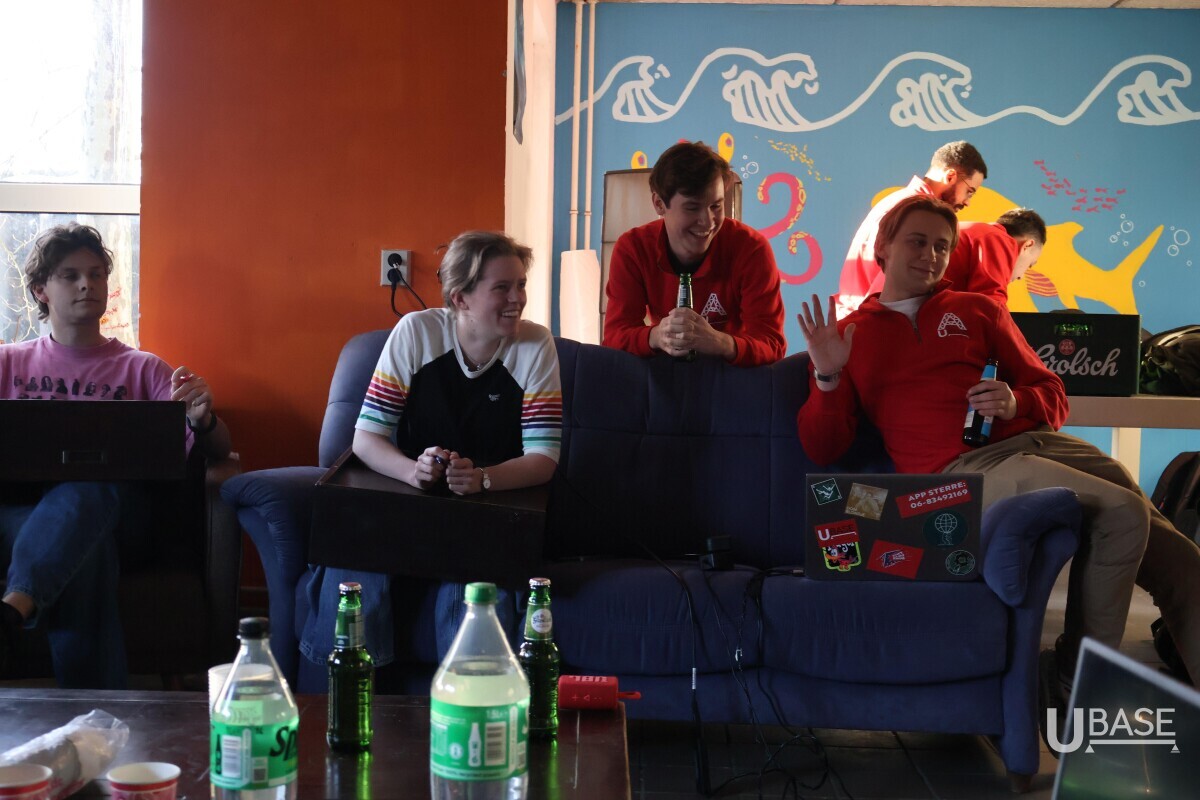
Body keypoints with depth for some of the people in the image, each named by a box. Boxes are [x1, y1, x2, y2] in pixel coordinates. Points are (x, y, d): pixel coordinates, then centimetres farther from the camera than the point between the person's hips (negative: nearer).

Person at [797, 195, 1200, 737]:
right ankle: (1075, 675, -14)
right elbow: (822, 449, 9)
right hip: (962, 470, -4)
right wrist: (827, 377, -8)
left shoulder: (978, 311, 23)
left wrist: (1017, 403, -1)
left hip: (1034, 441, 5)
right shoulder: (847, 336, 16)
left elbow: (1052, 396, 22)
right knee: (1123, 513, -29)